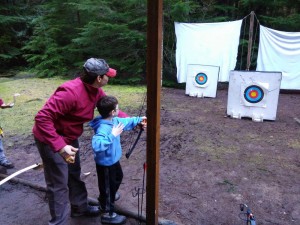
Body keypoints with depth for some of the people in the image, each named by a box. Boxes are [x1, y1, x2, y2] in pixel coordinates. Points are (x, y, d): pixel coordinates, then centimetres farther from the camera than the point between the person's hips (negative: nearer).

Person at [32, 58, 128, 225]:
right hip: (51, 140, -9)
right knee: (59, 184, 1)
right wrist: (60, 147, -39)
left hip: (70, 138, 9)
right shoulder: (71, 92, -34)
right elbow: (42, 118, -34)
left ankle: (80, 208, 43)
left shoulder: (96, 90, -7)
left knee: (74, 175, 22)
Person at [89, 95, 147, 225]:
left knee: (118, 178, 32)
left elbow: (125, 122, 13)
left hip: (113, 160, 10)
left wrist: (138, 120, 3)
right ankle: (107, 214, 30)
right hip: (105, 163, -10)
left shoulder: (114, 121, -6)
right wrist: (113, 135, -44)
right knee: (108, 186, 9)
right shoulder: (103, 128, -36)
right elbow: (97, 146, -48)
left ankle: (106, 198, 57)